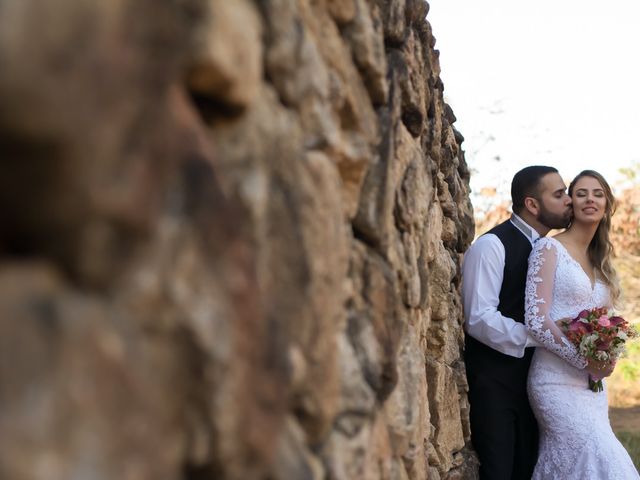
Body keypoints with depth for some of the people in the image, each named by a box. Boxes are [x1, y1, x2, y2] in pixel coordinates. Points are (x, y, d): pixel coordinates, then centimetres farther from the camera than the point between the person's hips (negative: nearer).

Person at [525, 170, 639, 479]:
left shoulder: (600, 260, 16)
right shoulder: (549, 249, -6)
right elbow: (535, 319, -14)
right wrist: (583, 359, -16)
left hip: (592, 383, 7)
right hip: (558, 381, -7)